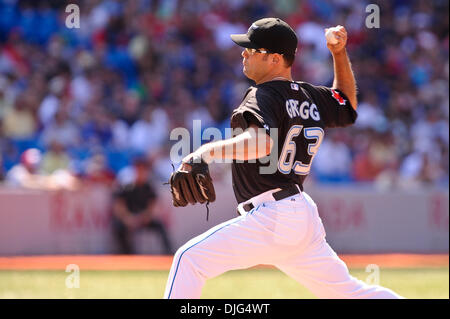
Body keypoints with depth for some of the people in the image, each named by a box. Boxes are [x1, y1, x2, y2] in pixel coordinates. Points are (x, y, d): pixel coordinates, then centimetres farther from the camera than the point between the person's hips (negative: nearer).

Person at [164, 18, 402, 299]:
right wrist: (340, 54, 26)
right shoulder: (311, 97, 13)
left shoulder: (264, 97, -11)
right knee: (346, 291, 17)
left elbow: (260, 143, -31)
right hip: (304, 215, 9)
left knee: (190, 258, -7)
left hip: (271, 218, -9)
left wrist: (207, 151, -33)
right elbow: (348, 106, 34)